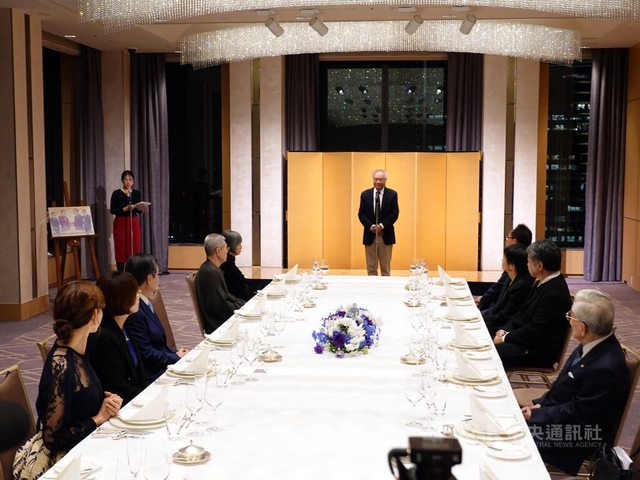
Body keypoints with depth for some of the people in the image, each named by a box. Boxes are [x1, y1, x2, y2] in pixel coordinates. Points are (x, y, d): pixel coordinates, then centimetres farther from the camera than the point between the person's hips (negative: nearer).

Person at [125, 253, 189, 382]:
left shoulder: (145, 305, 10)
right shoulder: (134, 312, -20)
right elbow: (146, 355, -18)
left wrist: (175, 352, 1)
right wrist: (177, 357, -8)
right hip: (151, 375, -9)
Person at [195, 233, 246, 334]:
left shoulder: (210, 269, 10)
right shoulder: (212, 272, -22)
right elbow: (221, 306, -23)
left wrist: (243, 304, 8)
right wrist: (242, 308, -10)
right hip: (217, 325, -10)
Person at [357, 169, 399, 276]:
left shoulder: (392, 194, 1)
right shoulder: (365, 194, 4)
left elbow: (395, 214, -4)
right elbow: (361, 214, 2)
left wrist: (382, 225, -15)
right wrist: (371, 226, -13)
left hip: (386, 235, -1)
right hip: (370, 235, 1)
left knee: (386, 267, 5)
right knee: (371, 268, 5)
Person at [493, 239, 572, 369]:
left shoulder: (554, 293, -23)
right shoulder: (541, 283, 7)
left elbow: (535, 331, -22)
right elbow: (523, 313, 14)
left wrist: (505, 338, -12)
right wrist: (505, 330, 0)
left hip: (540, 350, -9)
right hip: (527, 339, 9)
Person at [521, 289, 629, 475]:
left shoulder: (605, 368, -33)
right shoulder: (595, 343, -6)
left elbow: (574, 415, -23)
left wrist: (535, 415, -14)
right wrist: (540, 404, -2)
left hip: (579, 438, -8)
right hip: (562, 412, 8)